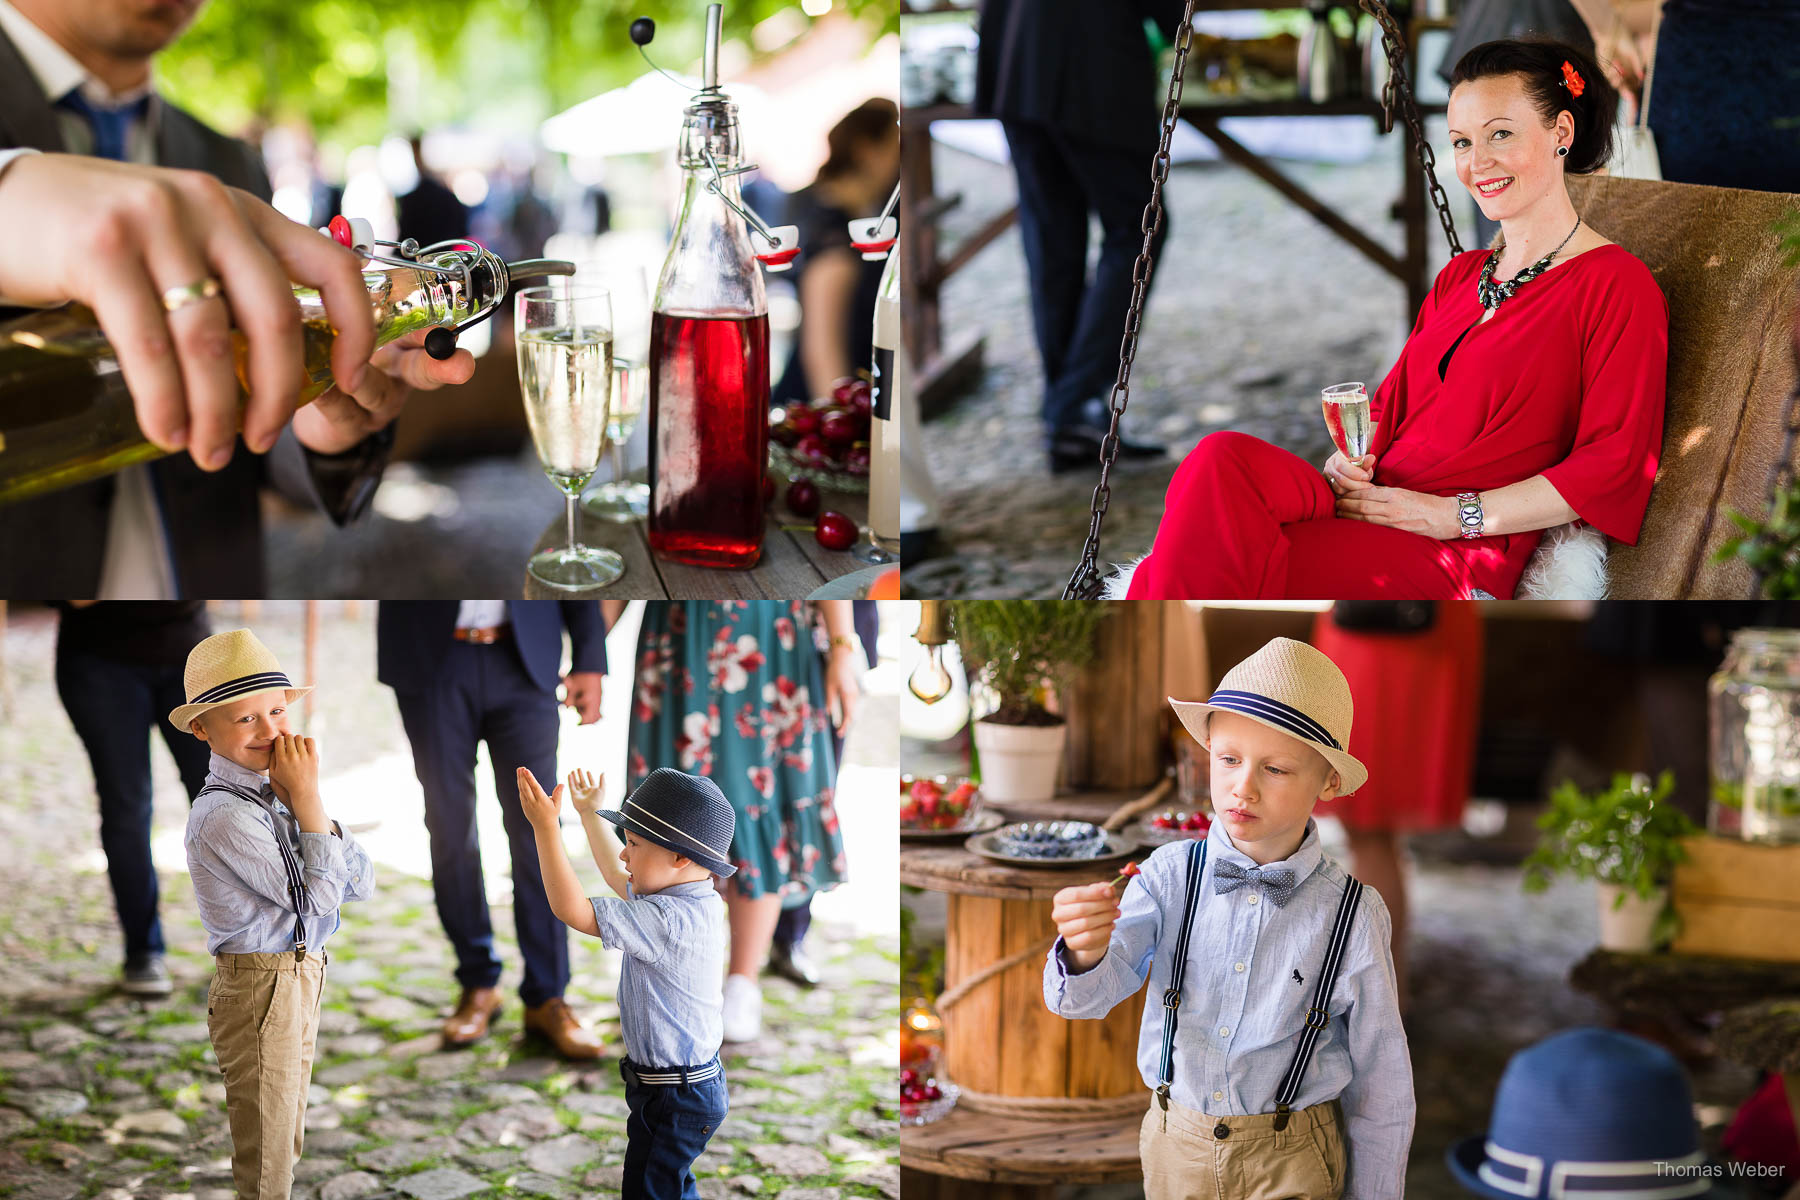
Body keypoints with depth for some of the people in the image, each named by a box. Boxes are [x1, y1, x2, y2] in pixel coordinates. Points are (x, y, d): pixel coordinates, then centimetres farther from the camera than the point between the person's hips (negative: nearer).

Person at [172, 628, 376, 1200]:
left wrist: (301, 801, -10)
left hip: (301, 980, 9)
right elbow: (319, 896, -21)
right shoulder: (224, 815, -22)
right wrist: (308, 798, -18)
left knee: (288, 1145, 21)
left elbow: (362, 883, 0)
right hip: (262, 993, -9)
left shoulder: (272, 795, 4)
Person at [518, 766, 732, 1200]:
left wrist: (546, 827, -28)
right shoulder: (691, 903, 2)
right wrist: (590, 814, 32)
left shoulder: (670, 922, -29)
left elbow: (572, 910, -31)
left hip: (676, 1099, -10)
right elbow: (617, 878, 23)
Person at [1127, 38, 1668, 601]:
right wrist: (1348, 459, 0)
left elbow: (1616, 467, -8)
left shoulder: (1618, 286, 0)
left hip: (1457, 559, -7)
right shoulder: (1459, 275, 26)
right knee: (1223, 458, -27)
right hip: (1368, 508, 7)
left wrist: (1453, 513, -13)